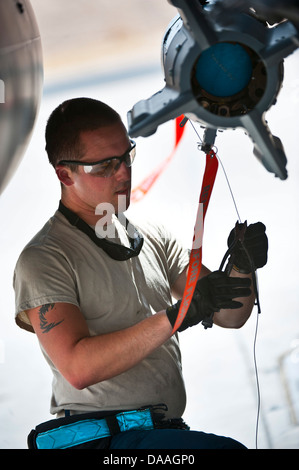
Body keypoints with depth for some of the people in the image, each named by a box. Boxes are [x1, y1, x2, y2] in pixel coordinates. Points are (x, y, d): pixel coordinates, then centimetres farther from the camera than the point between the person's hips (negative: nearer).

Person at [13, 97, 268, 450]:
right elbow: (78, 368, -18)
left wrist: (242, 269, -9)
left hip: (167, 432, 7)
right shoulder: (43, 260, -4)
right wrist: (179, 314, -22)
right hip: (99, 437, -7)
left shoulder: (154, 239, 17)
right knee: (227, 450, -30)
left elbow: (229, 317, 13)